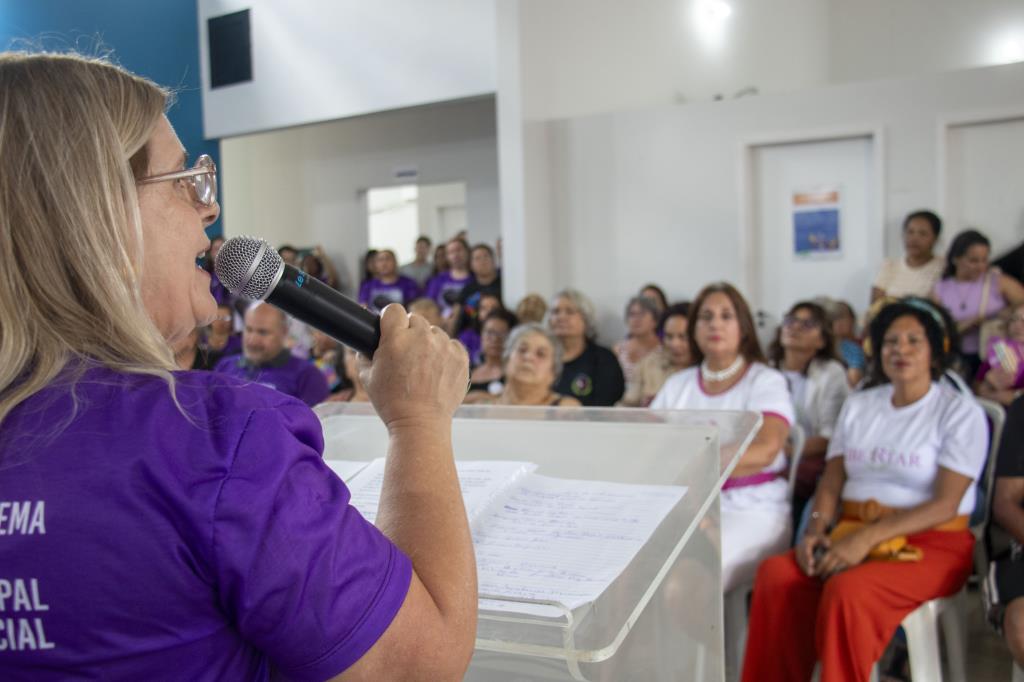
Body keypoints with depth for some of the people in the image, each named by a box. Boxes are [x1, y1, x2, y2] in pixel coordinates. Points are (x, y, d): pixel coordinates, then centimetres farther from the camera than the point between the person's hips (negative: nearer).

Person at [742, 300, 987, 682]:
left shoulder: (960, 412, -2)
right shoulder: (858, 405, 14)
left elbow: (945, 505, -11)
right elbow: (831, 483, 10)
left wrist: (868, 538, -22)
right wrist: (816, 530, -11)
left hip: (930, 543, -4)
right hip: (852, 533, 4)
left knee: (848, 591, -35)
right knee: (777, 574, -25)